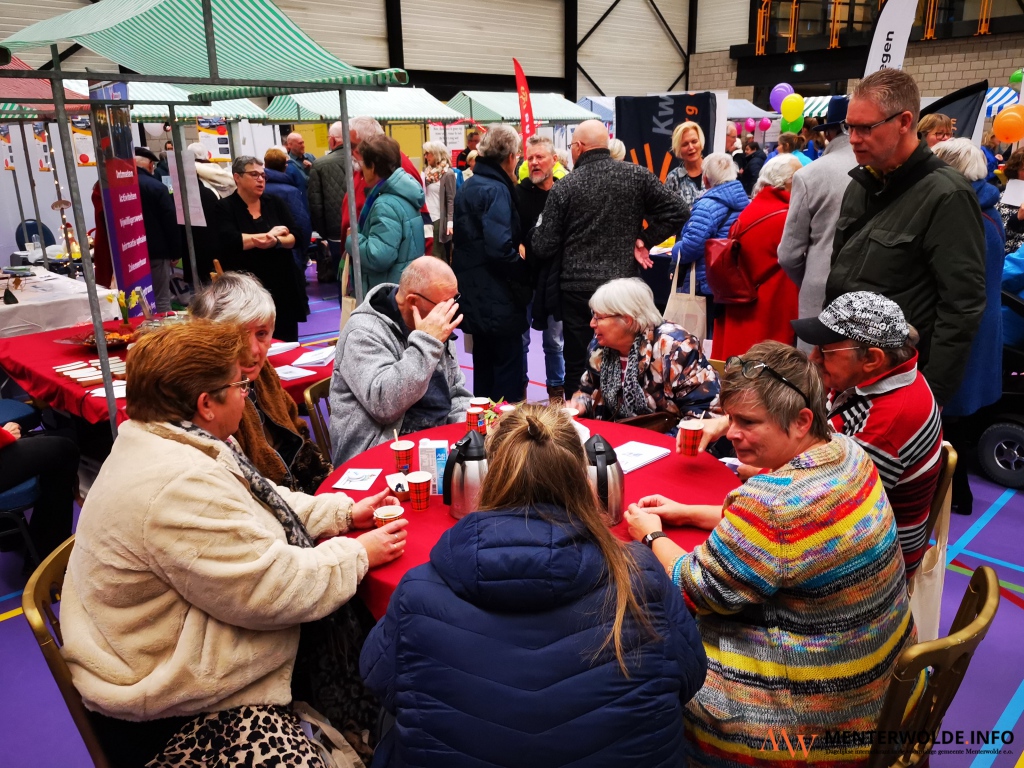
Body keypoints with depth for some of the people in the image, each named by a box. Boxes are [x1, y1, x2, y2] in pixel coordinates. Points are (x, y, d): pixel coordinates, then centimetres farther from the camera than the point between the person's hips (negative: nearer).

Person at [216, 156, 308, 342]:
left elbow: (295, 238, 2)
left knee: (288, 344, 7)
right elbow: (229, 241, -18)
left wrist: (275, 241, -20)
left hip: (283, 286, 4)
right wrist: (269, 234, -9)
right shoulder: (224, 208, -1)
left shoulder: (275, 204, 10)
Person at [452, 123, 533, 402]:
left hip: (475, 297, 9)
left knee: (484, 366, 18)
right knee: (508, 368, 0)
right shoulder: (496, 190, -16)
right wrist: (525, 277, -14)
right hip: (498, 300, -9)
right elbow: (501, 248, -24)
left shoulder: (468, 187, 12)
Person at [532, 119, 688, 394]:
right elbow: (677, 212, -2)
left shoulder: (563, 188, -5)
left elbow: (544, 248, -3)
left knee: (578, 367, 9)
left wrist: (536, 230, 18)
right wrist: (645, 239, 3)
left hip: (578, 288, -2)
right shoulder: (637, 176, 0)